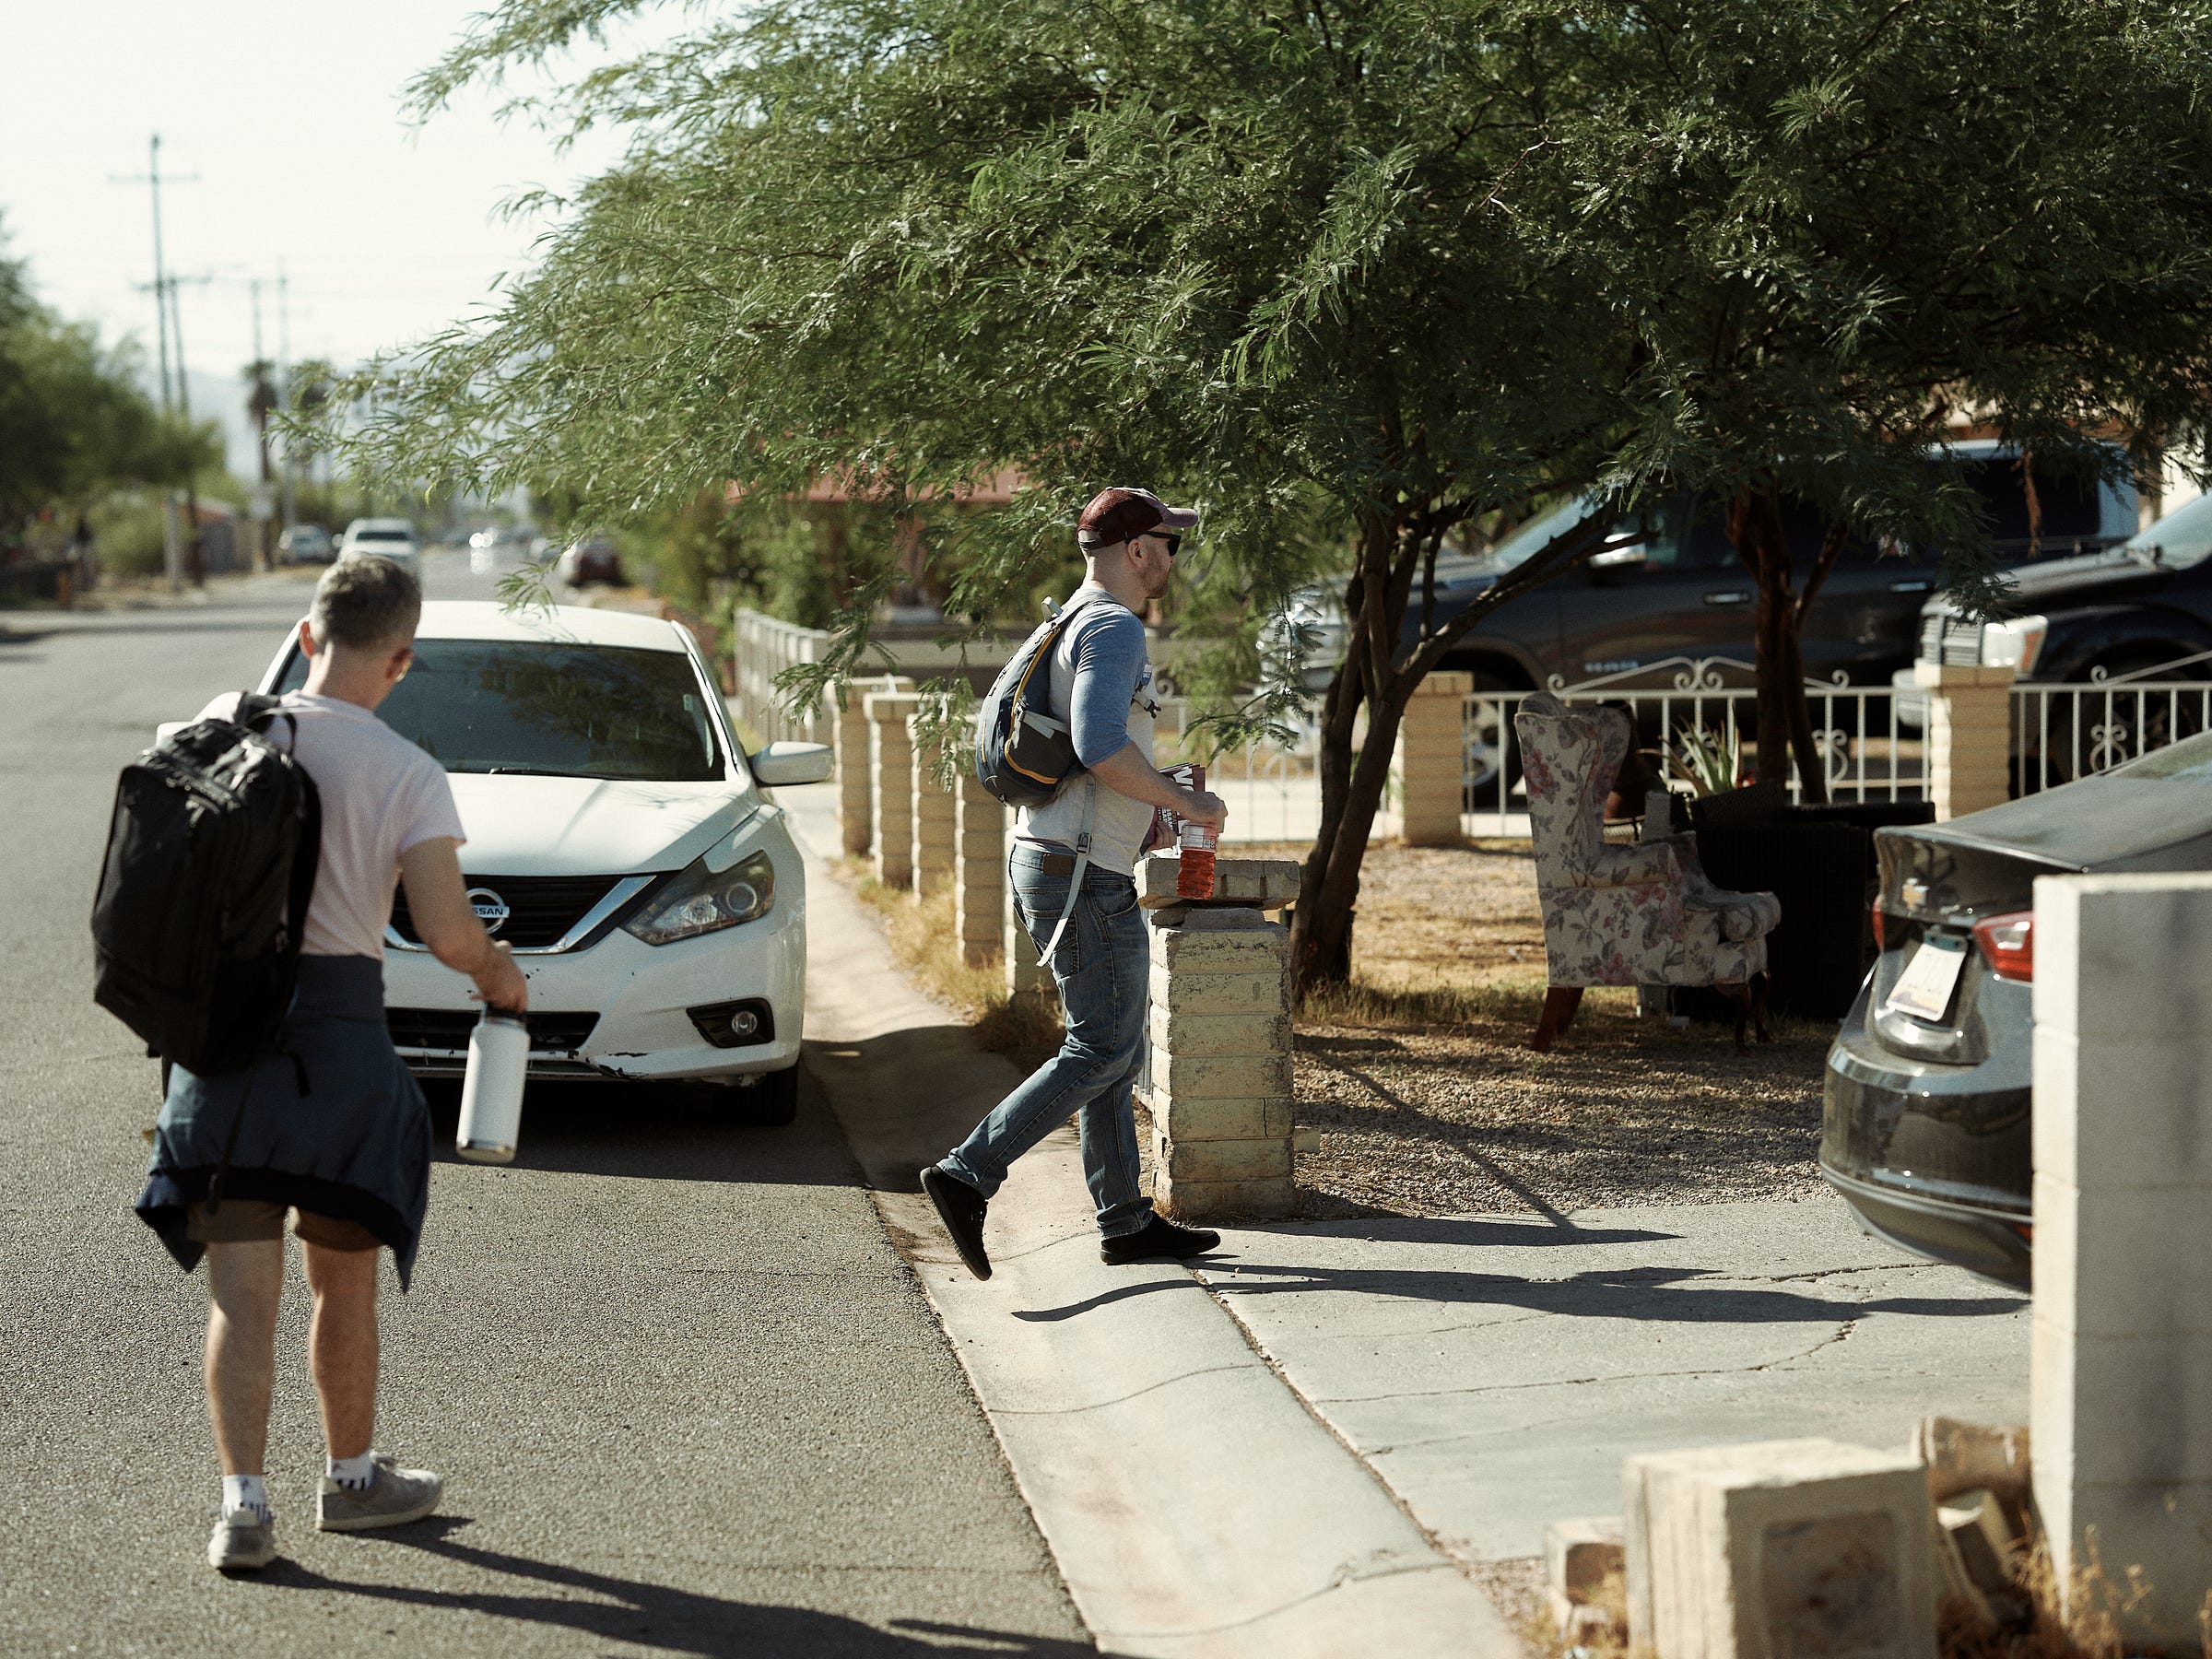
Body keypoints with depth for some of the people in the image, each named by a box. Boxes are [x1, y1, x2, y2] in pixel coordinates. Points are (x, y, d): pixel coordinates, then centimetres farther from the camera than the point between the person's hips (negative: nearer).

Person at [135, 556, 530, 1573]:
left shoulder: (221, 723, 1)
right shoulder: (407, 774, -9)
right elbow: (445, 930, -16)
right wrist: (499, 973, 5)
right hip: (336, 1023, -2)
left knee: (241, 1288, 3)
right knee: (343, 1278, 16)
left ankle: (242, 1500, -8)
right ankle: (352, 1478, 31)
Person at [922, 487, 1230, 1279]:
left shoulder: (1068, 626, 18)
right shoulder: (1113, 627, -14)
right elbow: (1100, 747, -28)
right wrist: (1181, 802, -16)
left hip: (1045, 859, 10)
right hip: (1086, 873, -10)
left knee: (1113, 1050, 13)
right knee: (1101, 1052, -7)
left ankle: (1126, 1222, 16)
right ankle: (969, 1173, -12)